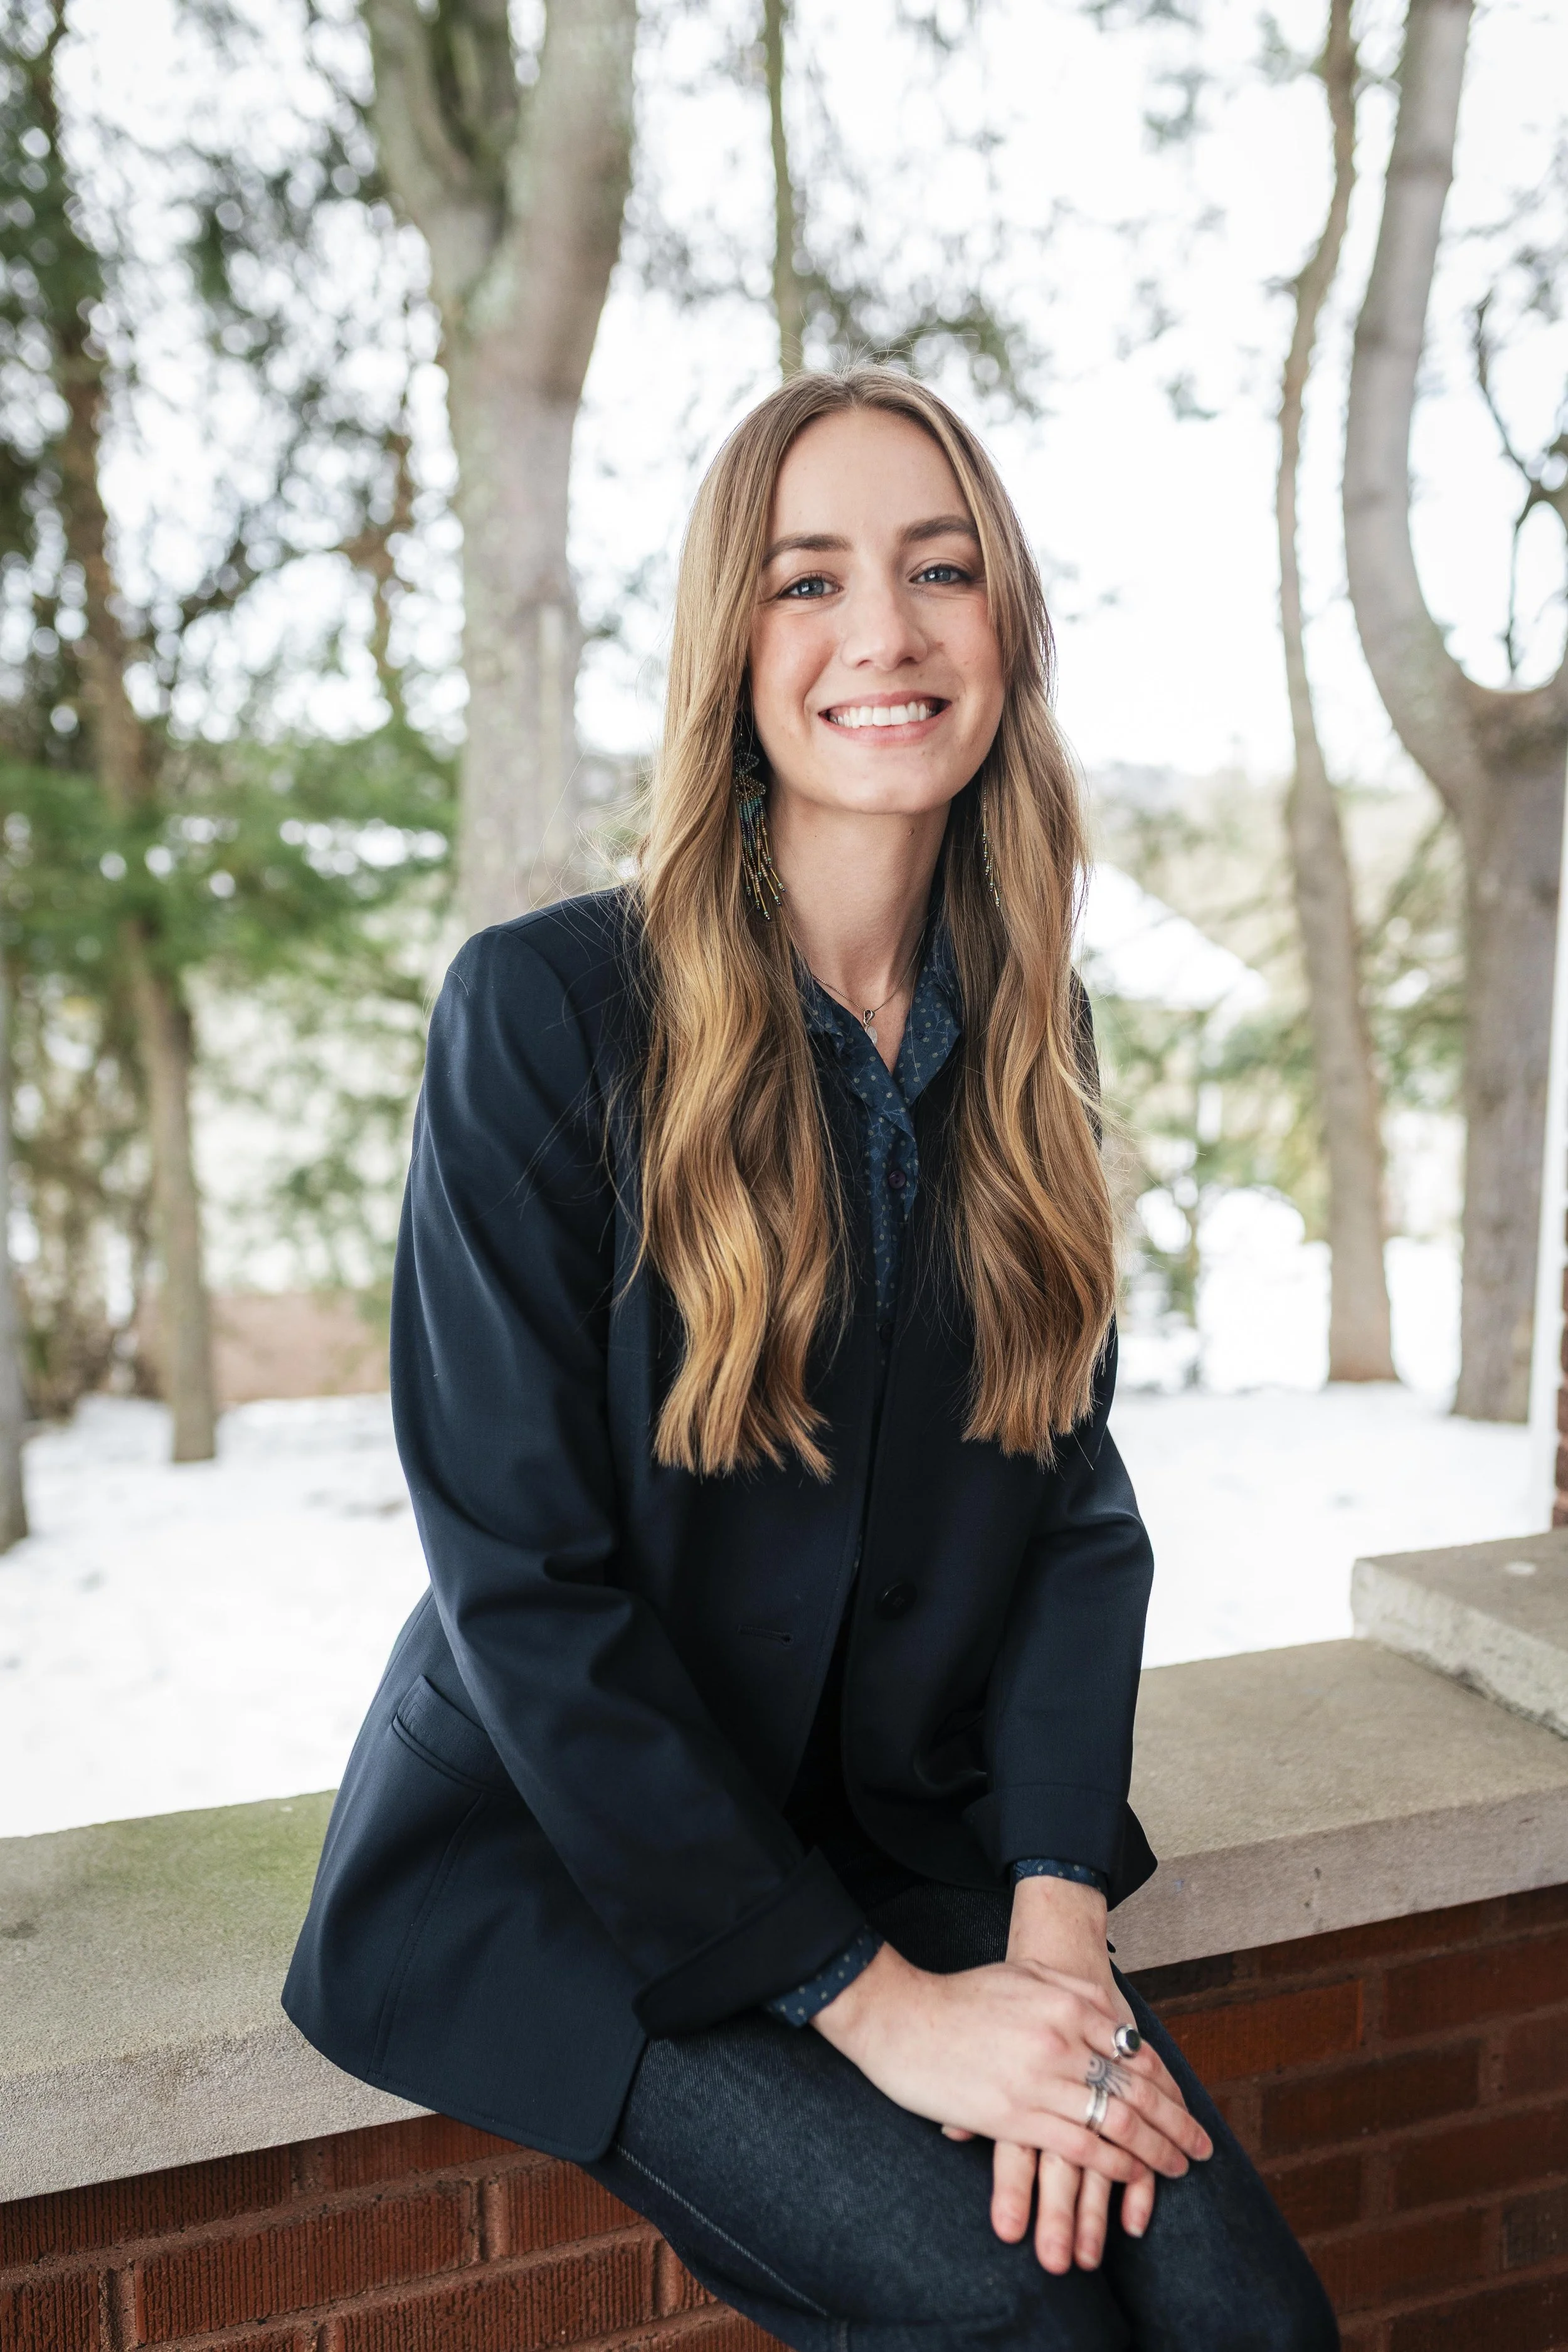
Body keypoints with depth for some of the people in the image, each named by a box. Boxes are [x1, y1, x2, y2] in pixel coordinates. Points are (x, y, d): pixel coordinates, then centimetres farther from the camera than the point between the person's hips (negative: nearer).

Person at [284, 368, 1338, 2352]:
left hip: (905, 1836, 4)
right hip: (559, 1860, -3)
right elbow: (525, 1581, -17)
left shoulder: (1031, 1031, 2)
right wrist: (870, 2000, -17)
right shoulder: (545, 1009, -15)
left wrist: (1054, 1909, -12)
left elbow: (1072, 1499, 2)